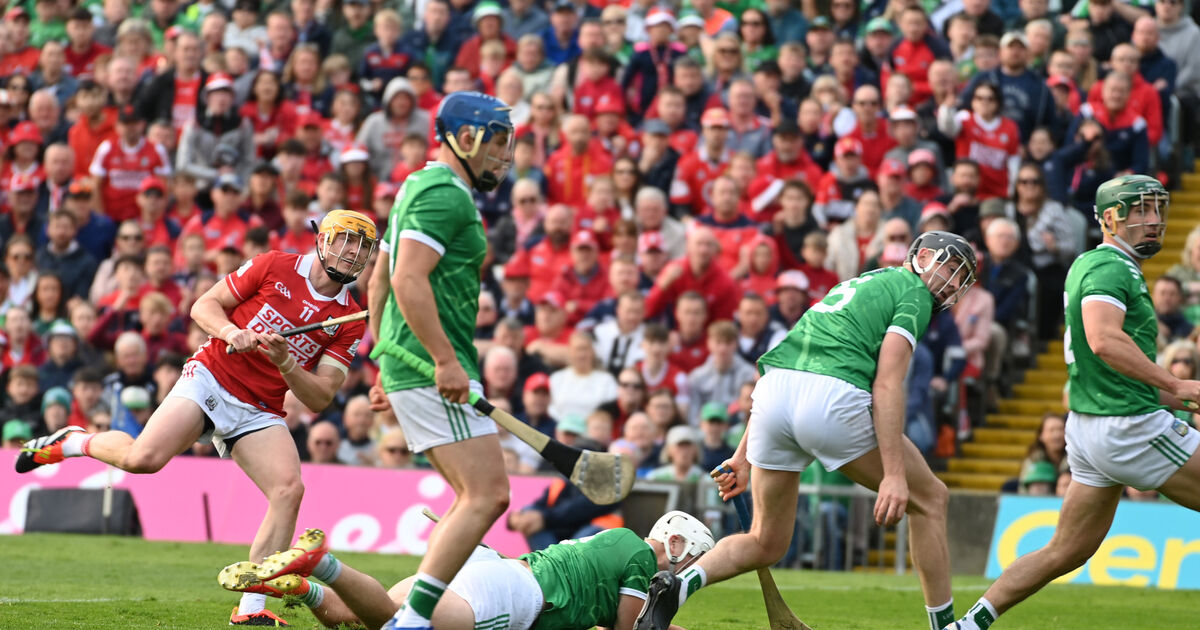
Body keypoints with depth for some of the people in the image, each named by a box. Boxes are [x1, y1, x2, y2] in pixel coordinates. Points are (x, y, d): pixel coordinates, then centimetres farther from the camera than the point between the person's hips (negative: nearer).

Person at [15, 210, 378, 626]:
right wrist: (231, 332, -17)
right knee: (143, 458, -25)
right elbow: (204, 306, 3)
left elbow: (319, 398, -1)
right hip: (211, 378, -3)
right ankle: (74, 442, 7)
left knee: (289, 489, -21)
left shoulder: (349, 322, 3)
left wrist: (285, 363, -19)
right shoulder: (275, 267, -2)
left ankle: (250, 608, -16)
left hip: (260, 413, 3)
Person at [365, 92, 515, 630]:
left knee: (476, 496, 14)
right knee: (487, 495, -13)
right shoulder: (445, 195, -11)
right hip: (435, 371, -11)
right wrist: (446, 360, -25)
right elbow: (409, 281, -23)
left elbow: (379, 285, 26)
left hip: (409, 365, 11)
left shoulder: (420, 188, 21)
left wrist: (388, 370, 29)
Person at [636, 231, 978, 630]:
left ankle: (678, 585, -8)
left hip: (771, 391, 7)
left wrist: (745, 454, 30)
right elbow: (887, 385, -6)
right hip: (832, 400, -7)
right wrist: (894, 474, -11)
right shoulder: (912, 293, 10)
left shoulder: (860, 284, 34)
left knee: (765, 545, 18)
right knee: (930, 499, 14)